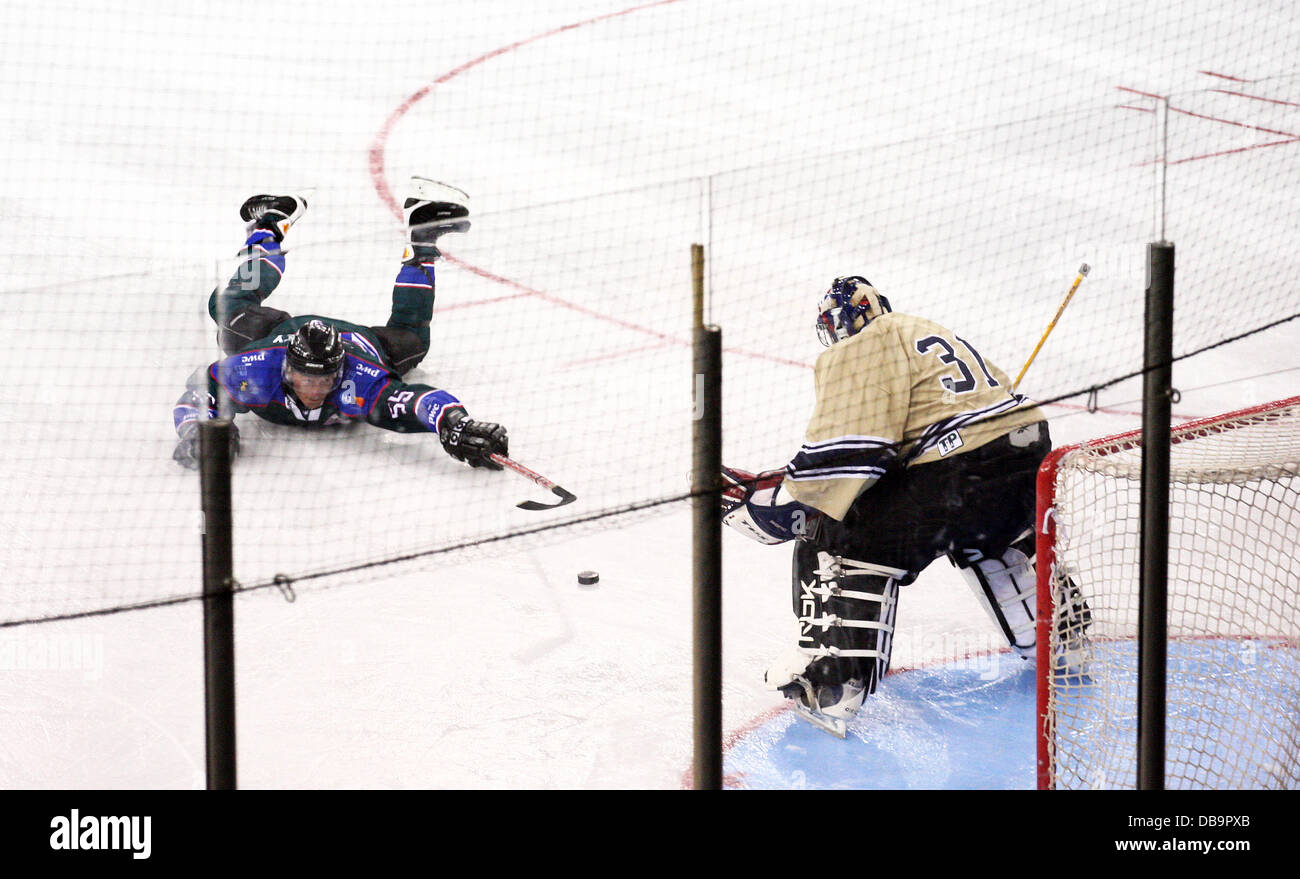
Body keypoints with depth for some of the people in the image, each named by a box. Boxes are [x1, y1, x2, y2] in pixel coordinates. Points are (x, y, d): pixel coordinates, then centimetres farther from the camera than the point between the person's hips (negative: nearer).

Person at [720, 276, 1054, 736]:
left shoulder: (858, 354, 0)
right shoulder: (931, 333, 27)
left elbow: (844, 456, -12)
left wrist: (762, 495, -5)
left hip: (958, 471, -8)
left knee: (842, 539, 1)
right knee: (989, 536, 39)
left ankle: (828, 686, -9)